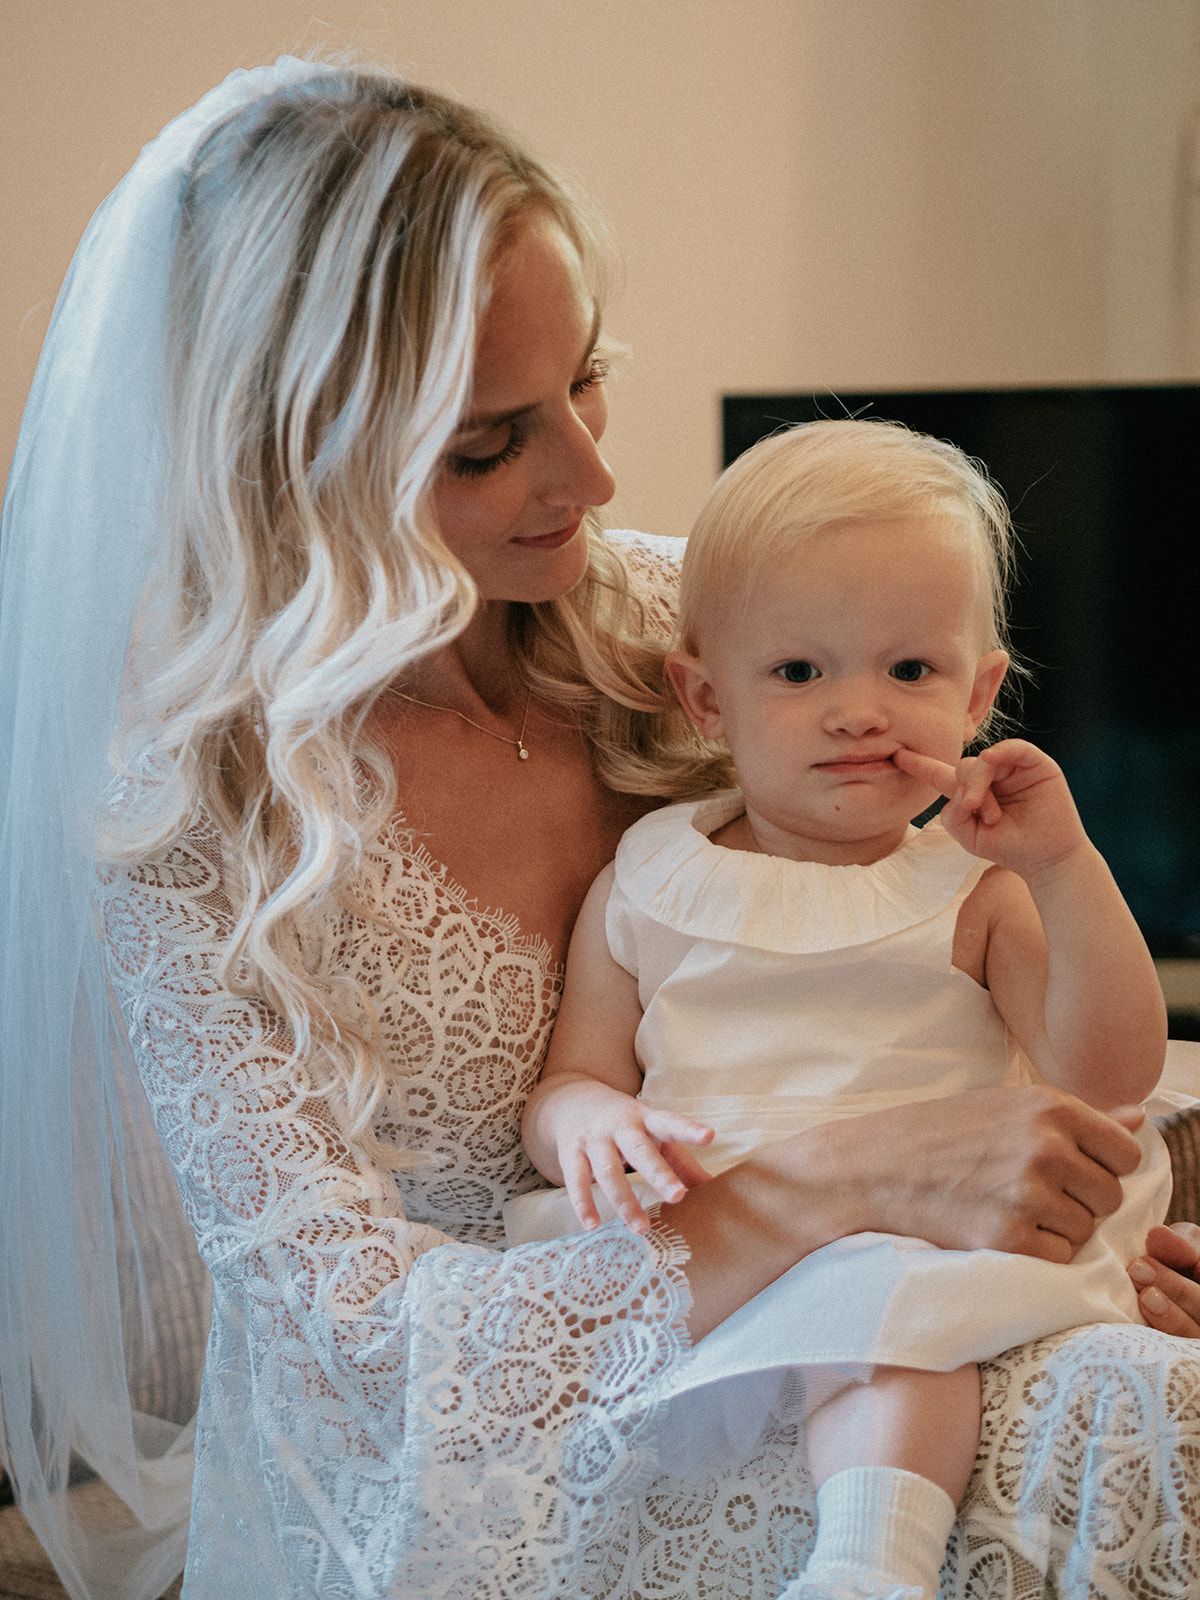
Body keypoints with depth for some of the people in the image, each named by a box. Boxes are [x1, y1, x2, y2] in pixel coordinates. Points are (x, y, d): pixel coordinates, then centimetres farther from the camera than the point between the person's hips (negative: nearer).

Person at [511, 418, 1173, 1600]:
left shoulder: (974, 890, 7)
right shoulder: (646, 886, 12)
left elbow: (1110, 1075, -3)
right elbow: (568, 1078, 11)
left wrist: (1065, 866, -13)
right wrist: (586, 1118, -15)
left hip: (925, 1233, -3)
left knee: (895, 1325, -34)